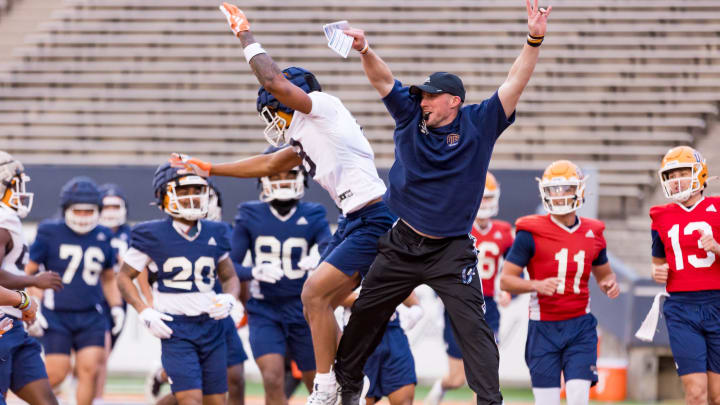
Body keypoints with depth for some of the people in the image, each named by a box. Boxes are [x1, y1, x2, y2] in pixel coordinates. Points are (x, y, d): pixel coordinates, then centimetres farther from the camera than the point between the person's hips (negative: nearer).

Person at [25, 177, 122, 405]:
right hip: (55, 316, -3)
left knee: (90, 370, -9)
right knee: (57, 374, -8)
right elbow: (28, 272, -2)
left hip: (90, 317, 3)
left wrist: (117, 307, 10)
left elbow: (109, 279, 21)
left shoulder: (102, 237, 7)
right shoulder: (50, 234, -5)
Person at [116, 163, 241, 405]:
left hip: (211, 326, 4)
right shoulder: (153, 235, -2)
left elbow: (229, 277, 19)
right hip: (175, 329, -4)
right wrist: (145, 313, -8)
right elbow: (124, 277, 4)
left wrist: (229, 299, -3)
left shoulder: (215, 234, 9)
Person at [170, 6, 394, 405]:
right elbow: (270, 165, 32)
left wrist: (245, 34, -7)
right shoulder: (307, 135, 19)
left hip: (374, 220, -10)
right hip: (354, 222, 10)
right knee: (316, 305, 11)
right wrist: (208, 169, 37)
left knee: (314, 294, -15)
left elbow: (274, 82, -20)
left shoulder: (323, 108, -8)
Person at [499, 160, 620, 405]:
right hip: (544, 328, -2)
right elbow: (506, 280, -6)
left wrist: (609, 284, -2)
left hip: (580, 326, 2)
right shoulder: (531, 234, -6)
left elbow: (603, 273, 22)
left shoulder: (592, 233, 6)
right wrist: (537, 285, -24)